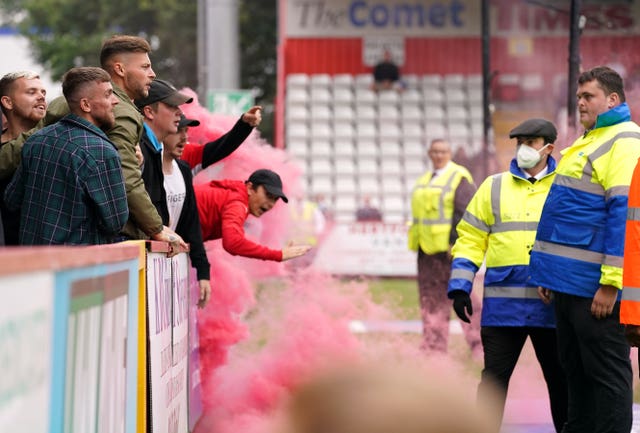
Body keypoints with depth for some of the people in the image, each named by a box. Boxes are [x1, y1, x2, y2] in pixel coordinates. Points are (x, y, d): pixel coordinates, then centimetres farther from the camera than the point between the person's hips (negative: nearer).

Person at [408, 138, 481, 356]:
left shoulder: (459, 178, -7)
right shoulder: (425, 179, 18)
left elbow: (464, 213, -15)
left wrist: (456, 243, -21)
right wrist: (419, 243, 17)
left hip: (451, 248, -8)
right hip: (427, 248, 8)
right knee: (431, 298, 8)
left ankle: (478, 344, -1)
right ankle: (434, 346, 12)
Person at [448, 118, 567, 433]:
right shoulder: (494, 187, 10)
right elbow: (471, 238, 9)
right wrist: (459, 287, 1)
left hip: (552, 302, 0)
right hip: (503, 303, 1)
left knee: (560, 378, 8)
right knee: (494, 376, 2)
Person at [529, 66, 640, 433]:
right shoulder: (589, 141, 20)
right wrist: (549, 272, 23)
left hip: (595, 286, -10)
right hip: (570, 281, 10)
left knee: (606, 372, -4)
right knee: (576, 369, 15)